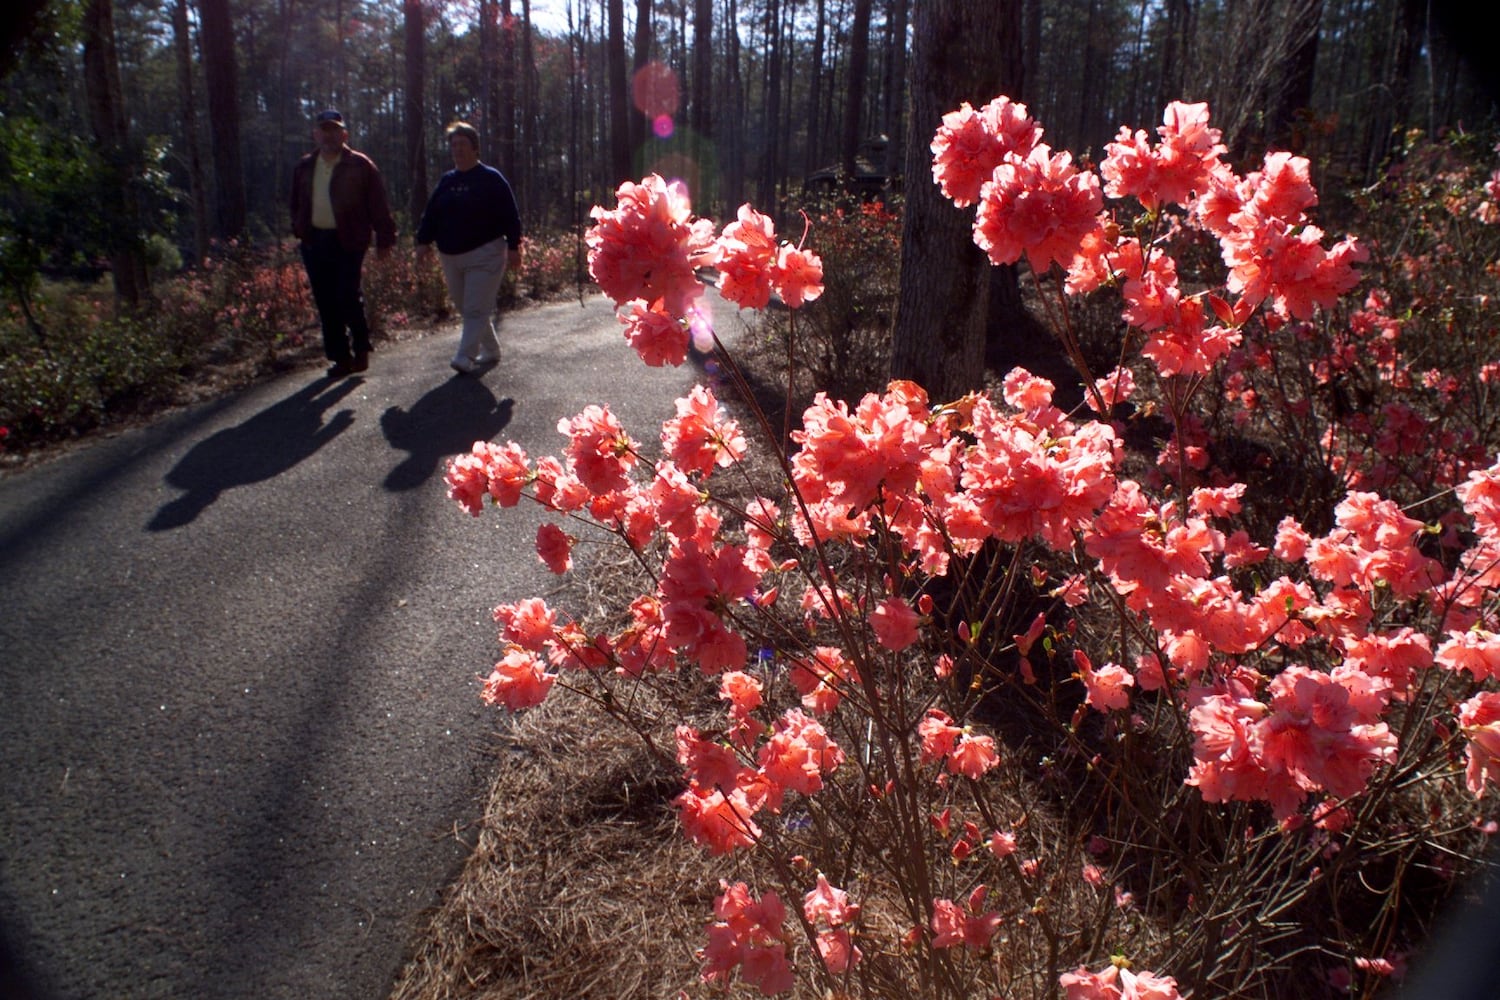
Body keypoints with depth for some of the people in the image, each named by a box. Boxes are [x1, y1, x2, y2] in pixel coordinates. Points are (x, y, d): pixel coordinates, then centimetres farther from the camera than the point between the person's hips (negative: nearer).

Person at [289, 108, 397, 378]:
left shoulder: (360, 165, -2)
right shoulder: (304, 167, 13)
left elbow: (378, 205, -3)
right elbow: (297, 204, 22)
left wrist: (384, 239, -6)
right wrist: (299, 232, 15)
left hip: (348, 242, -5)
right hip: (315, 242, 5)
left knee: (348, 298, -12)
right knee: (326, 304, 5)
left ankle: (361, 349, 11)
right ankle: (341, 357, 14)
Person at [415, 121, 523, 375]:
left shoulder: (491, 178, -4)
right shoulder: (446, 181, 13)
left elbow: (510, 214, -7)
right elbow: (430, 213, 13)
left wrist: (513, 245, -13)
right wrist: (423, 240, 3)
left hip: (484, 254, -7)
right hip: (451, 257, 7)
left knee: (476, 309, -11)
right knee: (465, 309, 12)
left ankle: (465, 358, -15)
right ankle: (491, 351, 25)